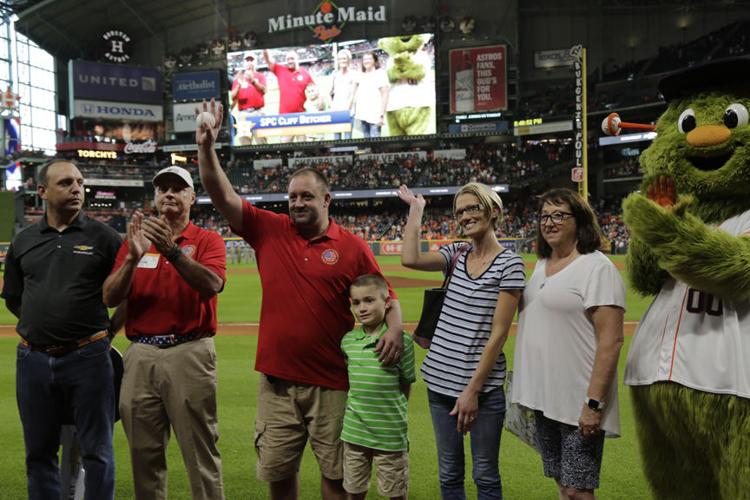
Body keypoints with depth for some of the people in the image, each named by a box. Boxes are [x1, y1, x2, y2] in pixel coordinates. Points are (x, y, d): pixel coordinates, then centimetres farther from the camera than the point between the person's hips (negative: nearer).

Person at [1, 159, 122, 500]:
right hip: (33, 360, 4)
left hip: (88, 359, -3)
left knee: (97, 452, 3)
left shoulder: (103, 236, 0)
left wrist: (107, 330, 3)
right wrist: (42, 323, 11)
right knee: (39, 452, 14)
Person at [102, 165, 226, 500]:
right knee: (144, 453, 12)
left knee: (200, 452, -1)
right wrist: (133, 258, -14)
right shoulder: (134, 241, 13)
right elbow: (110, 298, 2)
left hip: (189, 355, -3)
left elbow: (212, 284, -16)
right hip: (140, 355, 4)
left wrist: (172, 250, -28)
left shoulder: (207, 240, 3)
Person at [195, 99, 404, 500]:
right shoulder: (269, 231, 3)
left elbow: (386, 298, 1)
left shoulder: (352, 247, -4)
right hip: (277, 379, 2)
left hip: (332, 383, -2)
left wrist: (395, 327, -18)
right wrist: (206, 148, -14)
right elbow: (223, 197, -3)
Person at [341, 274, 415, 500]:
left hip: (390, 434, -3)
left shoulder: (401, 340, -12)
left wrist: (392, 411, 0)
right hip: (354, 432, 3)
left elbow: (406, 384, -2)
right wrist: (356, 408, 4)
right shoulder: (348, 340, 0)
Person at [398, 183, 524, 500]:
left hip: (482, 386, -5)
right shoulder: (456, 254, 7)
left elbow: (498, 333, -12)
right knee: (449, 474, 16)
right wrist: (415, 210, -2)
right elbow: (410, 259, -11)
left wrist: (473, 389, -14)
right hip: (440, 380, 5)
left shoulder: (509, 264, -8)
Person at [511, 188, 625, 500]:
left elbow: (611, 341, -18)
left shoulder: (597, 268, -12)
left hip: (578, 403, -7)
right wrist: (526, 387, 17)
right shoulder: (541, 265, 12)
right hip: (543, 396, 7)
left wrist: (594, 402, -22)